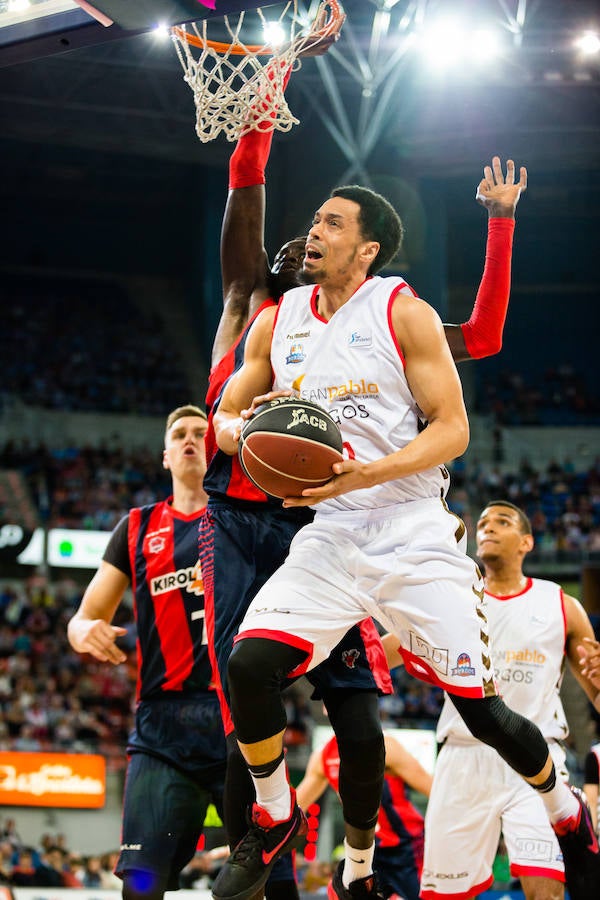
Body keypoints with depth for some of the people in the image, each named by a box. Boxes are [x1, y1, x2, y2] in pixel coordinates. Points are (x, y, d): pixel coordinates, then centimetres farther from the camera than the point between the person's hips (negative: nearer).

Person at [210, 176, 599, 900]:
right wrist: (248, 430, -11)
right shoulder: (276, 322, 8)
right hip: (330, 537, 3)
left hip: (413, 534, -3)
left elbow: (452, 430, -8)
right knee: (248, 663, -20)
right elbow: (223, 420, 15)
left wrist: (366, 474, -23)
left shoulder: (404, 313, -5)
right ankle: (273, 818, 4)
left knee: (483, 711, -3)